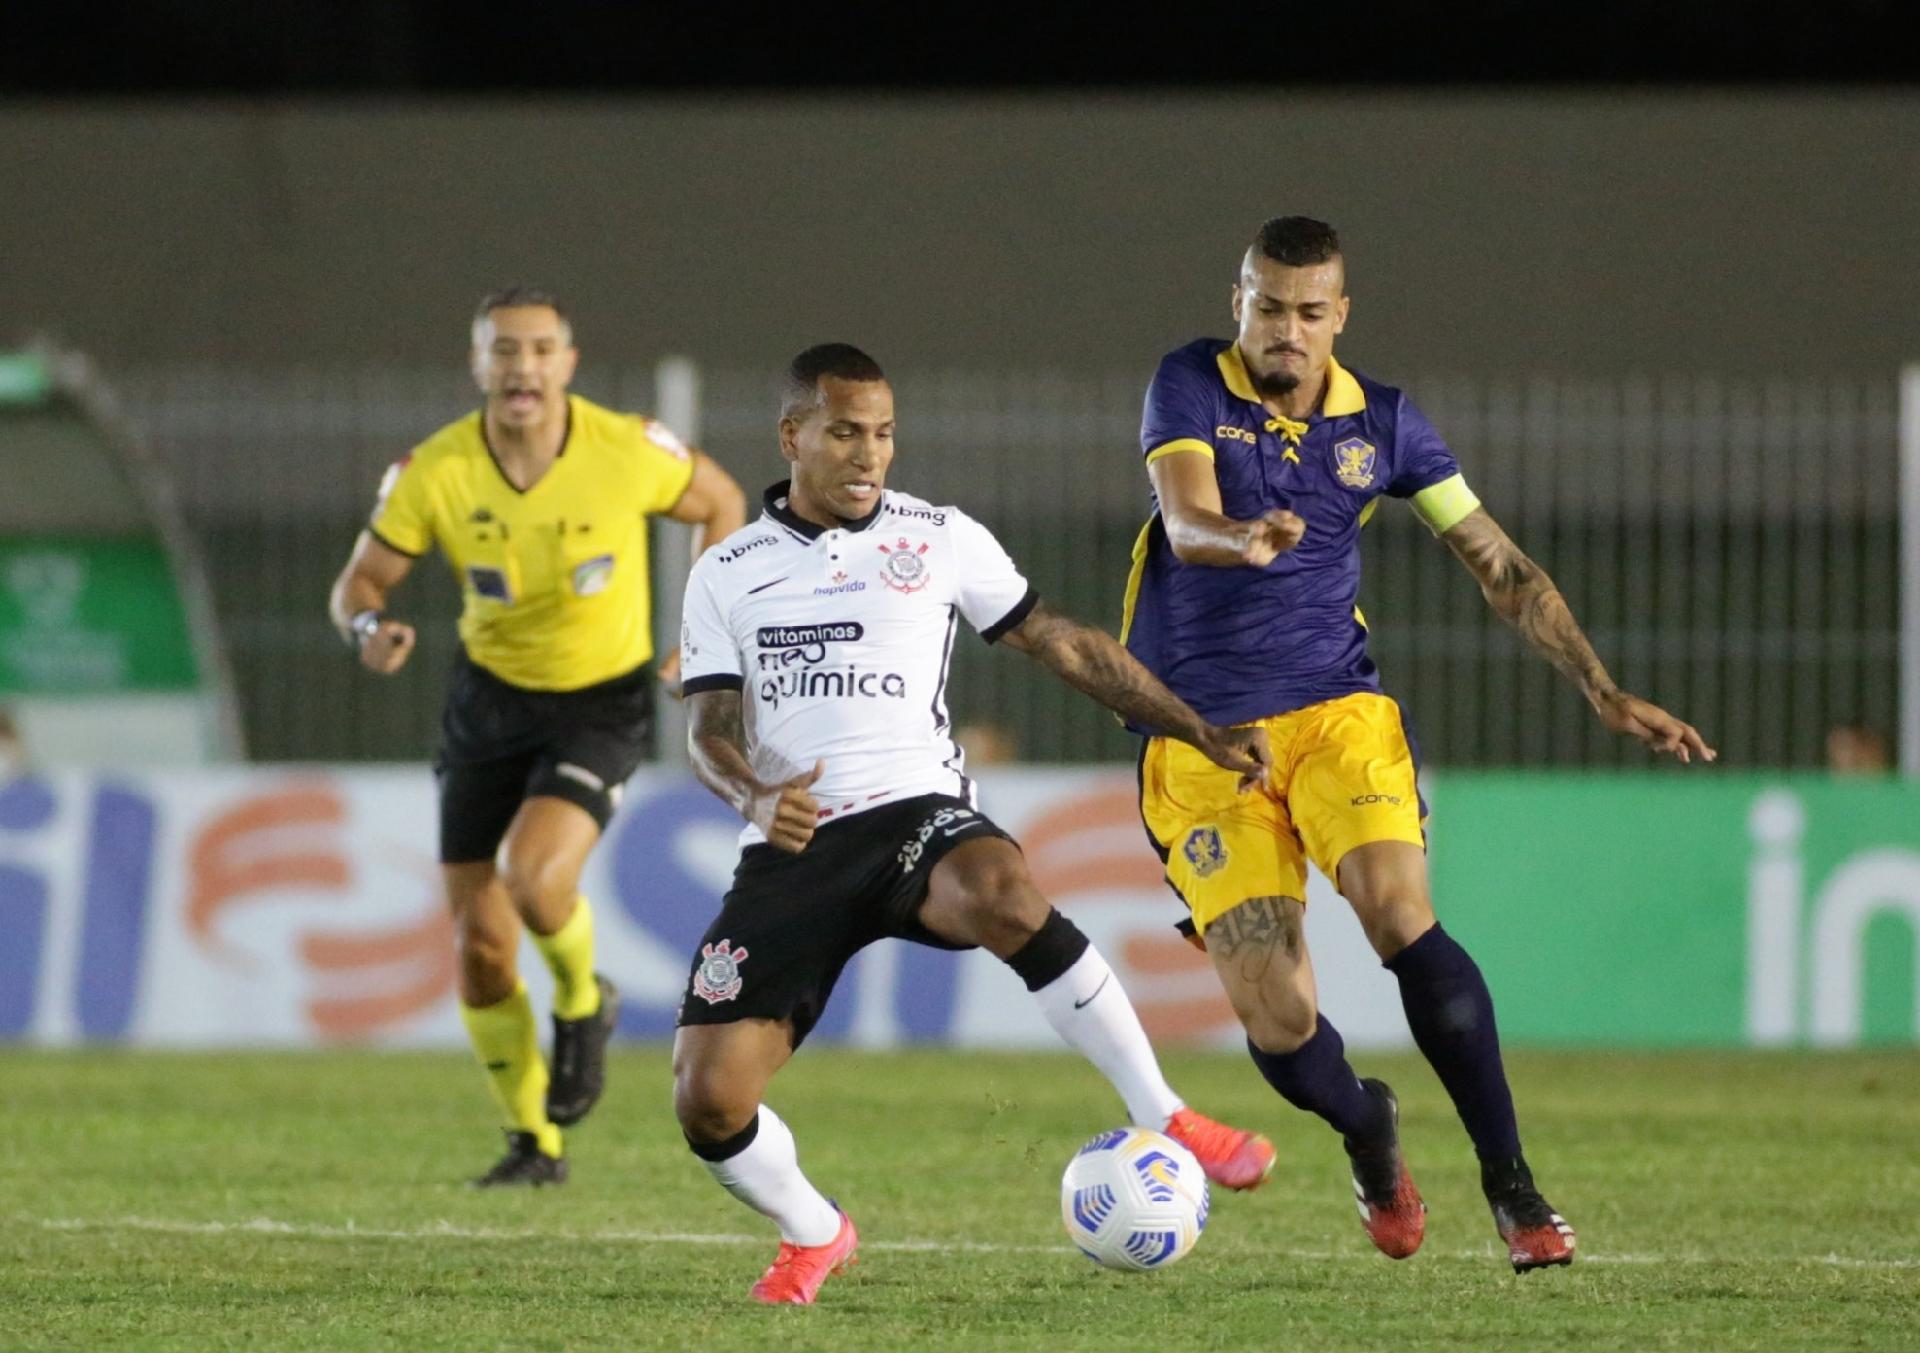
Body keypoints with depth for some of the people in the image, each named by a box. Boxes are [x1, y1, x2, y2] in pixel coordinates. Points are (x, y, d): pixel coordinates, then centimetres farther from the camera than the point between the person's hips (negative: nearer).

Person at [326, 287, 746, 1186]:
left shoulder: (628, 451, -17)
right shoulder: (433, 473, -14)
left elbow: (721, 503, 2)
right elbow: (361, 580, -4)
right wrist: (369, 628, -28)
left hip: (601, 703, -3)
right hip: (489, 699, 3)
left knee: (533, 879, -28)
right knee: (480, 943, 1)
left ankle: (582, 1004, 8)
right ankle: (534, 1144, 22)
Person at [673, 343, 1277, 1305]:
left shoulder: (941, 540, 10)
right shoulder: (727, 576, 11)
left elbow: (1062, 645, 14)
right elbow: (710, 728, 4)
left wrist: (1203, 734, 12)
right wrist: (754, 796, -19)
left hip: (915, 815, -2)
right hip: (790, 854, 2)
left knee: (1002, 895, -40)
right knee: (707, 1103, -12)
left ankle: (1167, 1123, -27)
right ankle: (812, 1235, 21)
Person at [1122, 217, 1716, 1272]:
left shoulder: (1381, 422, 6)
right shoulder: (1191, 387, -2)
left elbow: (1502, 569, 10)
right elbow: (1187, 522, -21)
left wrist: (1606, 695, 3)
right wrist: (1246, 539, -45)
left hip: (1335, 710, 1)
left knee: (1401, 918, -26)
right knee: (1275, 1019, -11)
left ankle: (1511, 1184, -17)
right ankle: (1366, 1130, 24)